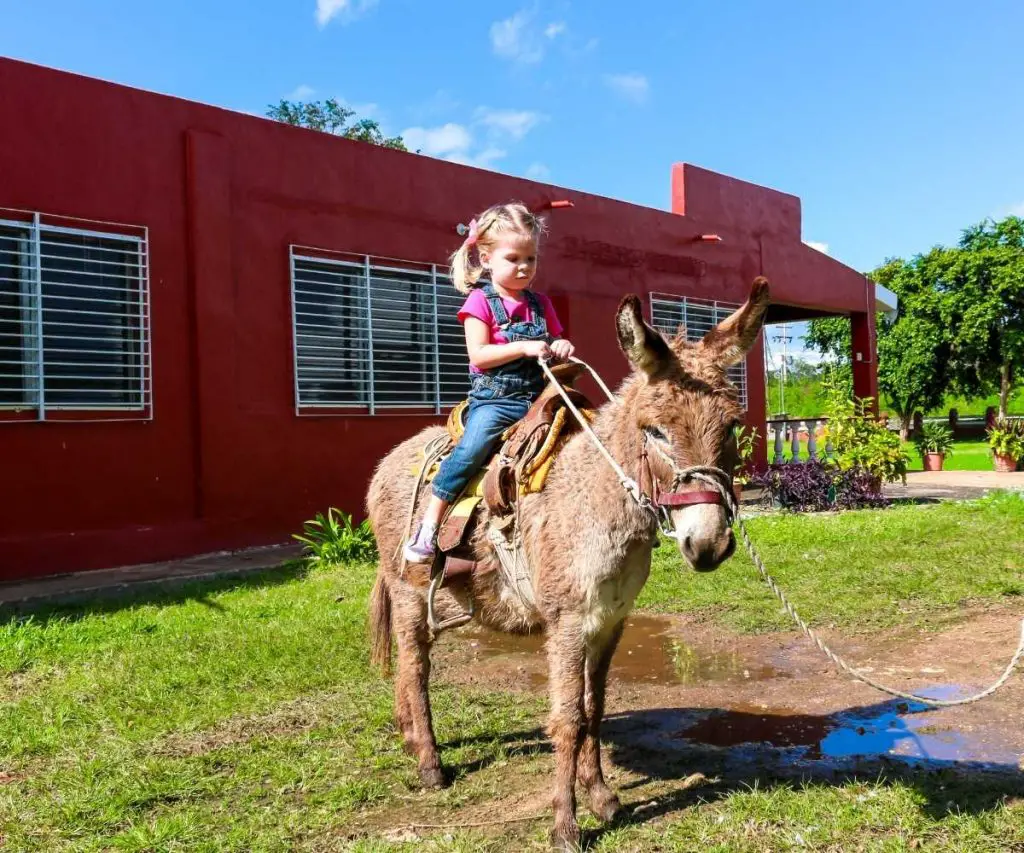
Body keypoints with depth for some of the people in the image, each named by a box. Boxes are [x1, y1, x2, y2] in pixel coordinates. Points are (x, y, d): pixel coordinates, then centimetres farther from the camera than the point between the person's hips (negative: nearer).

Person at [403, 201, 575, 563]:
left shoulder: (540, 304, 14)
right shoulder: (480, 301, -2)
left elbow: (555, 344, 21)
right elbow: (478, 355, -12)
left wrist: (561, 347, -4)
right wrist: (524, 347, -22)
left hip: (539, 396, 6)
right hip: (494, 398, -5)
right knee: (473, 446, -28)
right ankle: (429, 523, -19)